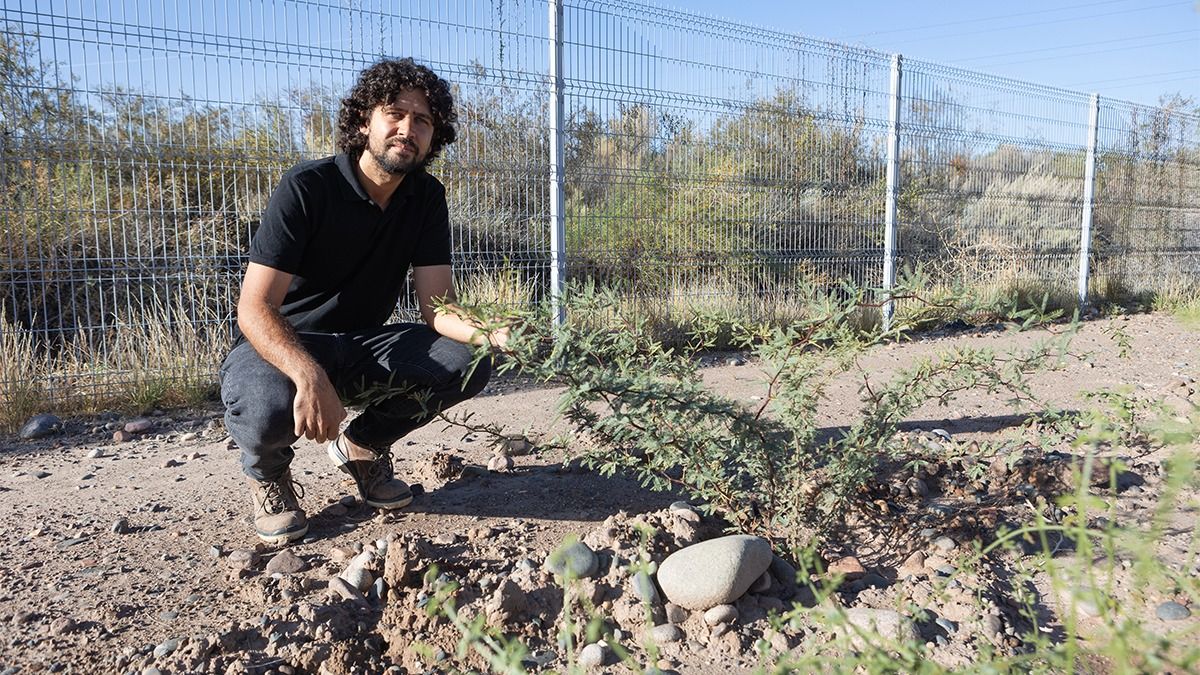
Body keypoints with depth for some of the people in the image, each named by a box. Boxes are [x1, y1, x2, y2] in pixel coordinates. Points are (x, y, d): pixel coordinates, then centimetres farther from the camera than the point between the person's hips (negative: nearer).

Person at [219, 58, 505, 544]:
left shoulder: (427, 198, -4)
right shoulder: (308, 186, -20)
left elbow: (437, 307, -10)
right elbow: (255, 308, -26)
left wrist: (487, 334, -34)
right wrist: (309, 375, -46)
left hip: (362, 346, 5)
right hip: (282, 346, -4)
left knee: (468, 362, -19)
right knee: (269, 407, -39)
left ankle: (363, 445, 7)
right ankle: (267, 470, 2)